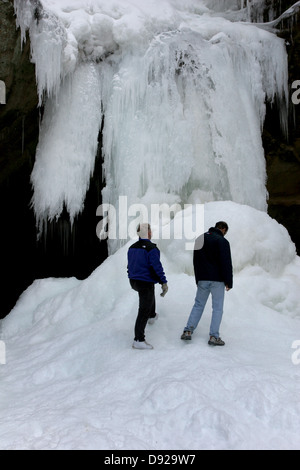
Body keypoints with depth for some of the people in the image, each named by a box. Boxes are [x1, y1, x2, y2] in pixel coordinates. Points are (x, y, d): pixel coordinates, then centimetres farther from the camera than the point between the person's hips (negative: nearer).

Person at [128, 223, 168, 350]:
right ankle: (138, 340, -4)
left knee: (150, 293, 37)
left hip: (133, 281, 9)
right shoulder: (151, 248, -18)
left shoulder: (132, 247, 7)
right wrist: (164, 283, -15)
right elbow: (157, 267, -20)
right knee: (143, 311, -4)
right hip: (146, 282, -8)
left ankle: (152, 315, 50)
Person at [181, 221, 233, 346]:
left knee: (198, 305, 13)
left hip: (202, 279, 6)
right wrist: (228, 282, -7)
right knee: (217, 308, 2)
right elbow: (226, 263, -13)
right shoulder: (222, 241, -9)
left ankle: (188, 331, 9)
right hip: (217, 280, -6)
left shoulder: (200, 239, 13)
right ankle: (214, 336, 1)